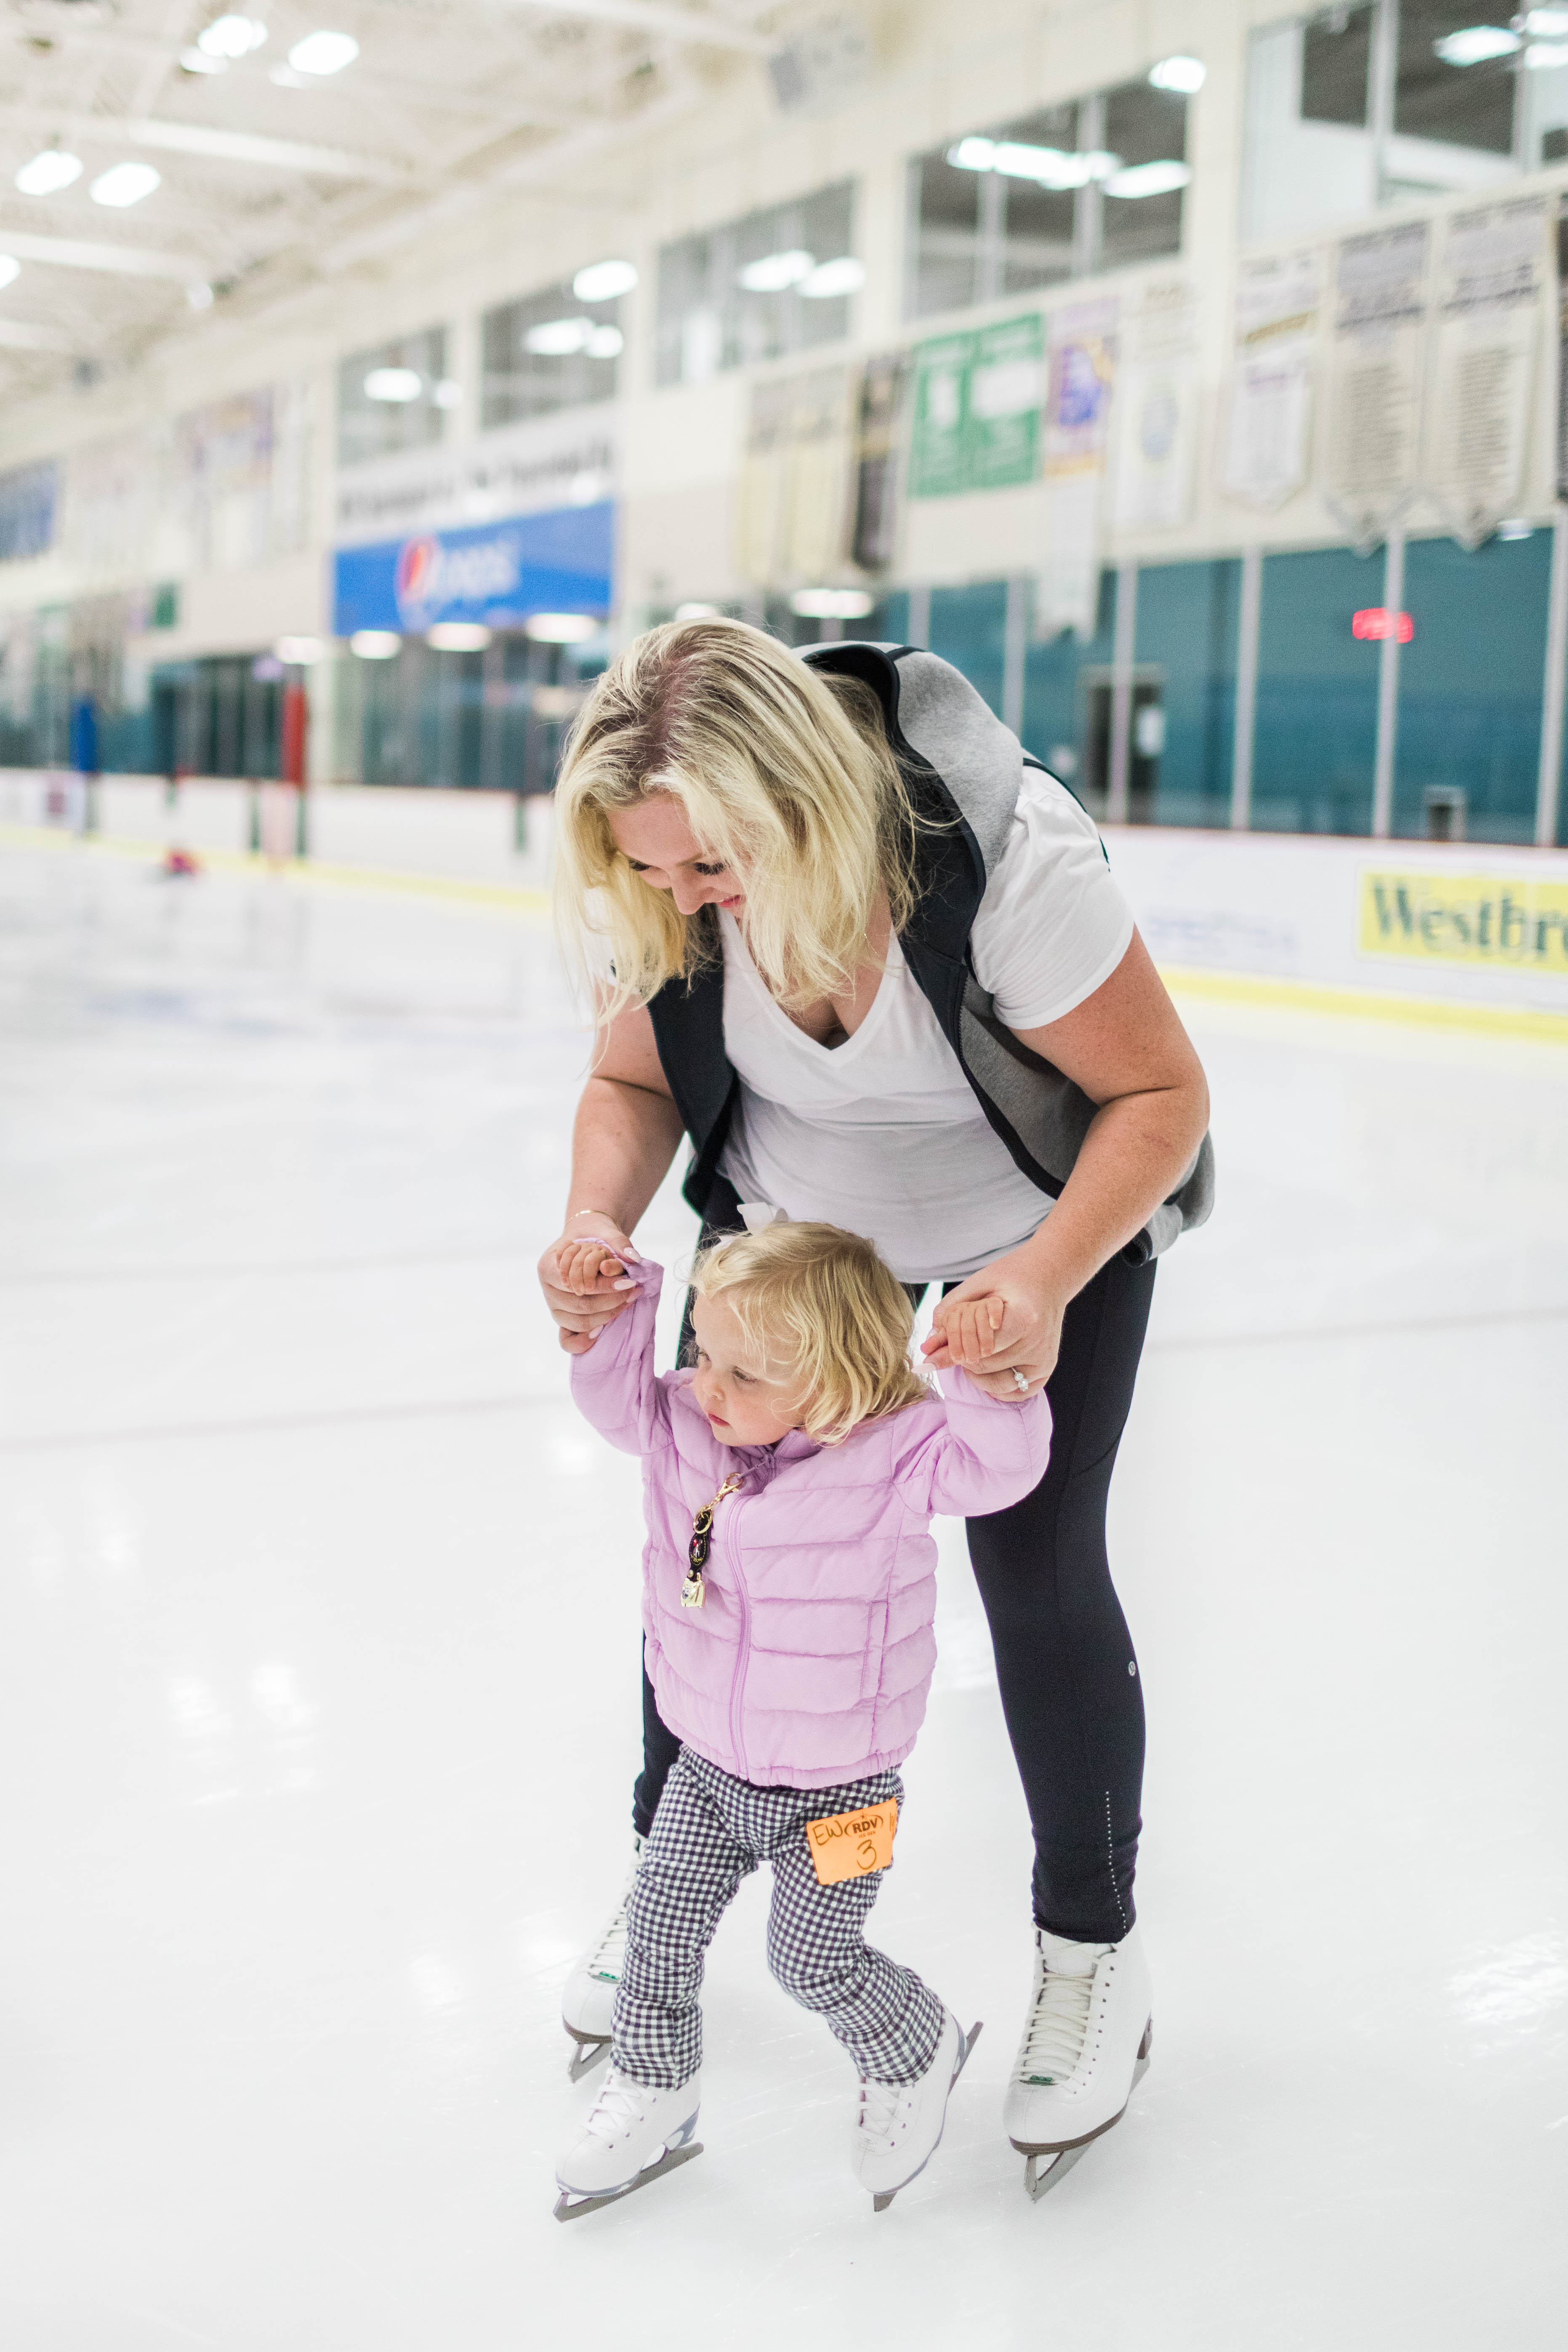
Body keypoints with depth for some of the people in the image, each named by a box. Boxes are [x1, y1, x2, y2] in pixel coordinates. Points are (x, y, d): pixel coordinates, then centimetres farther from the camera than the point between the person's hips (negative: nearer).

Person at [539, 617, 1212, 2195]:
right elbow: (635, 1080, -9)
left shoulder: (1002, 850, -39)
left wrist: (1044, 1280, -42)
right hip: (793, 1206, 4)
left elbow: (1160, 1091, -27)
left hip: (1049, 1214, -3)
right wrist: (594, 1225, -30)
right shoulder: (656, 889, -25)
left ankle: (1092, 1947, 18)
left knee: (1035, 1563, -7)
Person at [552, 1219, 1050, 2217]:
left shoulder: (891, 1453, -25)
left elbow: (1007, 1462, -34)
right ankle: (655, 2095, 38)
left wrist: (987, 1378, -54)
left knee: (813, 1956, 4)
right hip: (709, 1766, 5)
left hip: (836, 1788, -5)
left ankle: (916, 2055, 37)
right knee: (661, 1924, 13)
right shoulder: (684, 1429, -11)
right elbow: (616, 1389, -4)